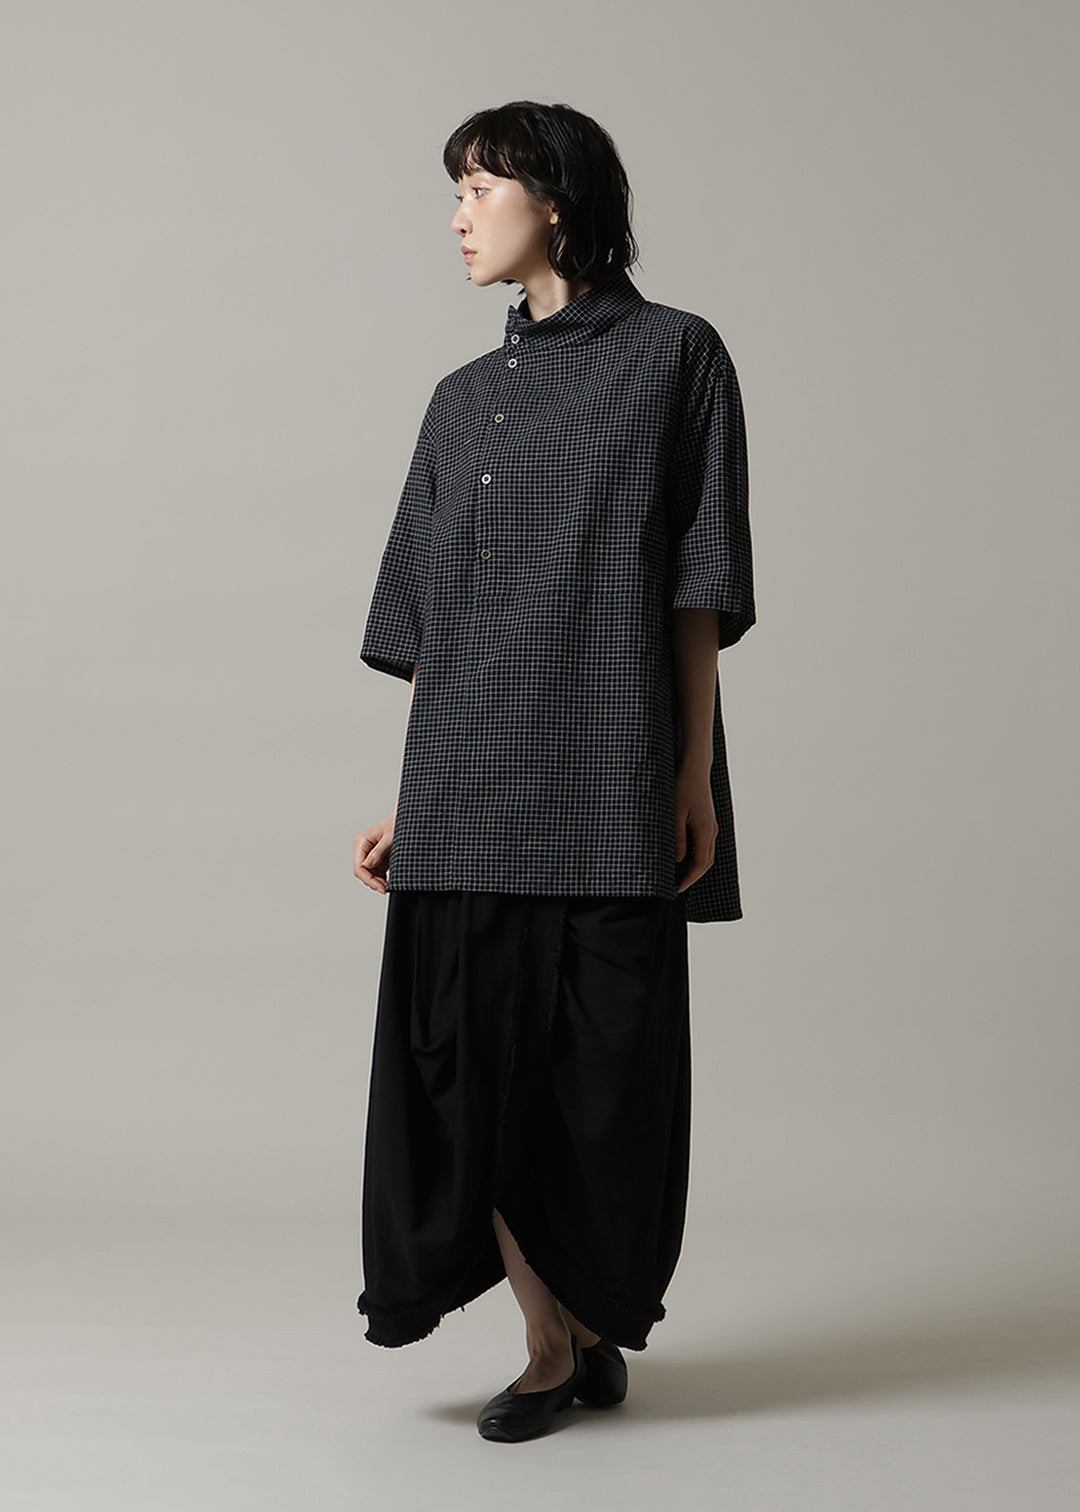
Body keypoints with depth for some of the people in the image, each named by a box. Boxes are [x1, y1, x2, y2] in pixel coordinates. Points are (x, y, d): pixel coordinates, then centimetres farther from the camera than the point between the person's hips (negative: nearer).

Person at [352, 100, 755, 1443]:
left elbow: (697, 586, -2)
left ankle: (599, 1322, 17)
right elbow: (428, 615, 15)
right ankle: (551, 1344, 12)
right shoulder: (464, 400, 17)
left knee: (601, 1057, 0)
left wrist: (695, 772, -9)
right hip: (469, 780, 5)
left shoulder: (674, 354, 3)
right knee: (475, 1053, 1)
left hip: (605, 775, -4)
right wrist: (410, 799, 9)